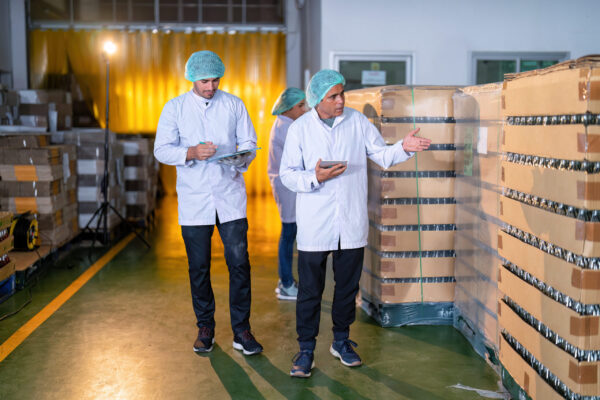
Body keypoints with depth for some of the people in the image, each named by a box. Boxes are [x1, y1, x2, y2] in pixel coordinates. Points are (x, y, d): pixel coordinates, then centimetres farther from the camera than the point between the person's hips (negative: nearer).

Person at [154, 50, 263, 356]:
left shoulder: (234, 105, 8)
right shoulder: (175, 108, 4)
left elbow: (249, 143, 7)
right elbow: (161, 150, -2)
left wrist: (240, 156, -16)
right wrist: (191, 153, -19)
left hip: (230, 196, 0)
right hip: (194, 199, 0)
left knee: (239, 262, -4)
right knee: (198, 267, 6)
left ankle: (241, 330, 7)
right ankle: (205, 328, 23)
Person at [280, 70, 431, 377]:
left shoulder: (357, 121, 4)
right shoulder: (299, 128, -2)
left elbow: (382, 155, 7)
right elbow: (287, 174, -2)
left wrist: (403, 147, -12)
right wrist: (315, 178, -19)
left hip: (351, 224, 2)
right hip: (314, 225, -2)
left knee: (348, 285, 13)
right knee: (310, 289, 3)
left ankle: (341, 341, 31)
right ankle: (306, 349, 17)